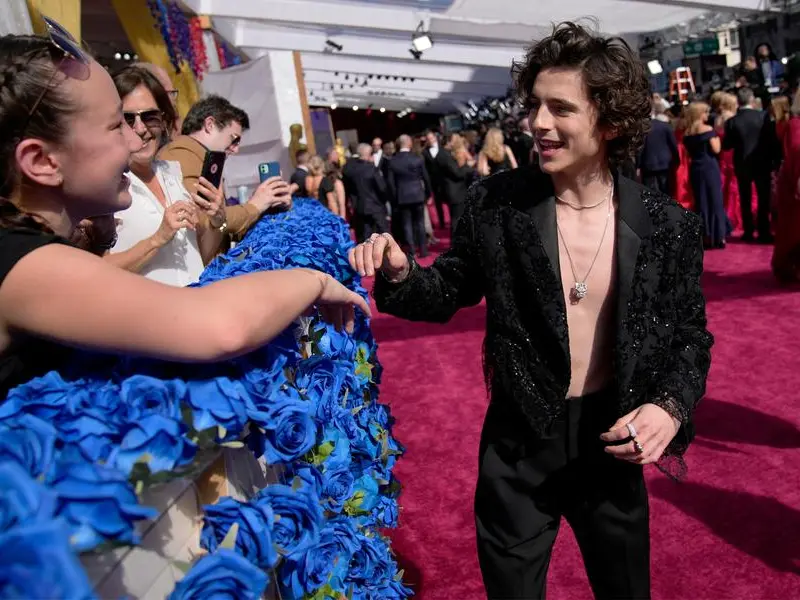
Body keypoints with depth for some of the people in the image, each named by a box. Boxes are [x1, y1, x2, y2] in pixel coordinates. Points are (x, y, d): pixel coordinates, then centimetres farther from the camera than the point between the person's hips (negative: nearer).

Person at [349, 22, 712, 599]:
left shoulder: (669, 226, -11)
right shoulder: (496, 203, -12)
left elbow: (690, 334, 1)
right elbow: (452, 291, -1)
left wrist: (671, 407, -16)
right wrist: (400, 274, -21)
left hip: (615, 447, 1)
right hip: (518, 447, -1)